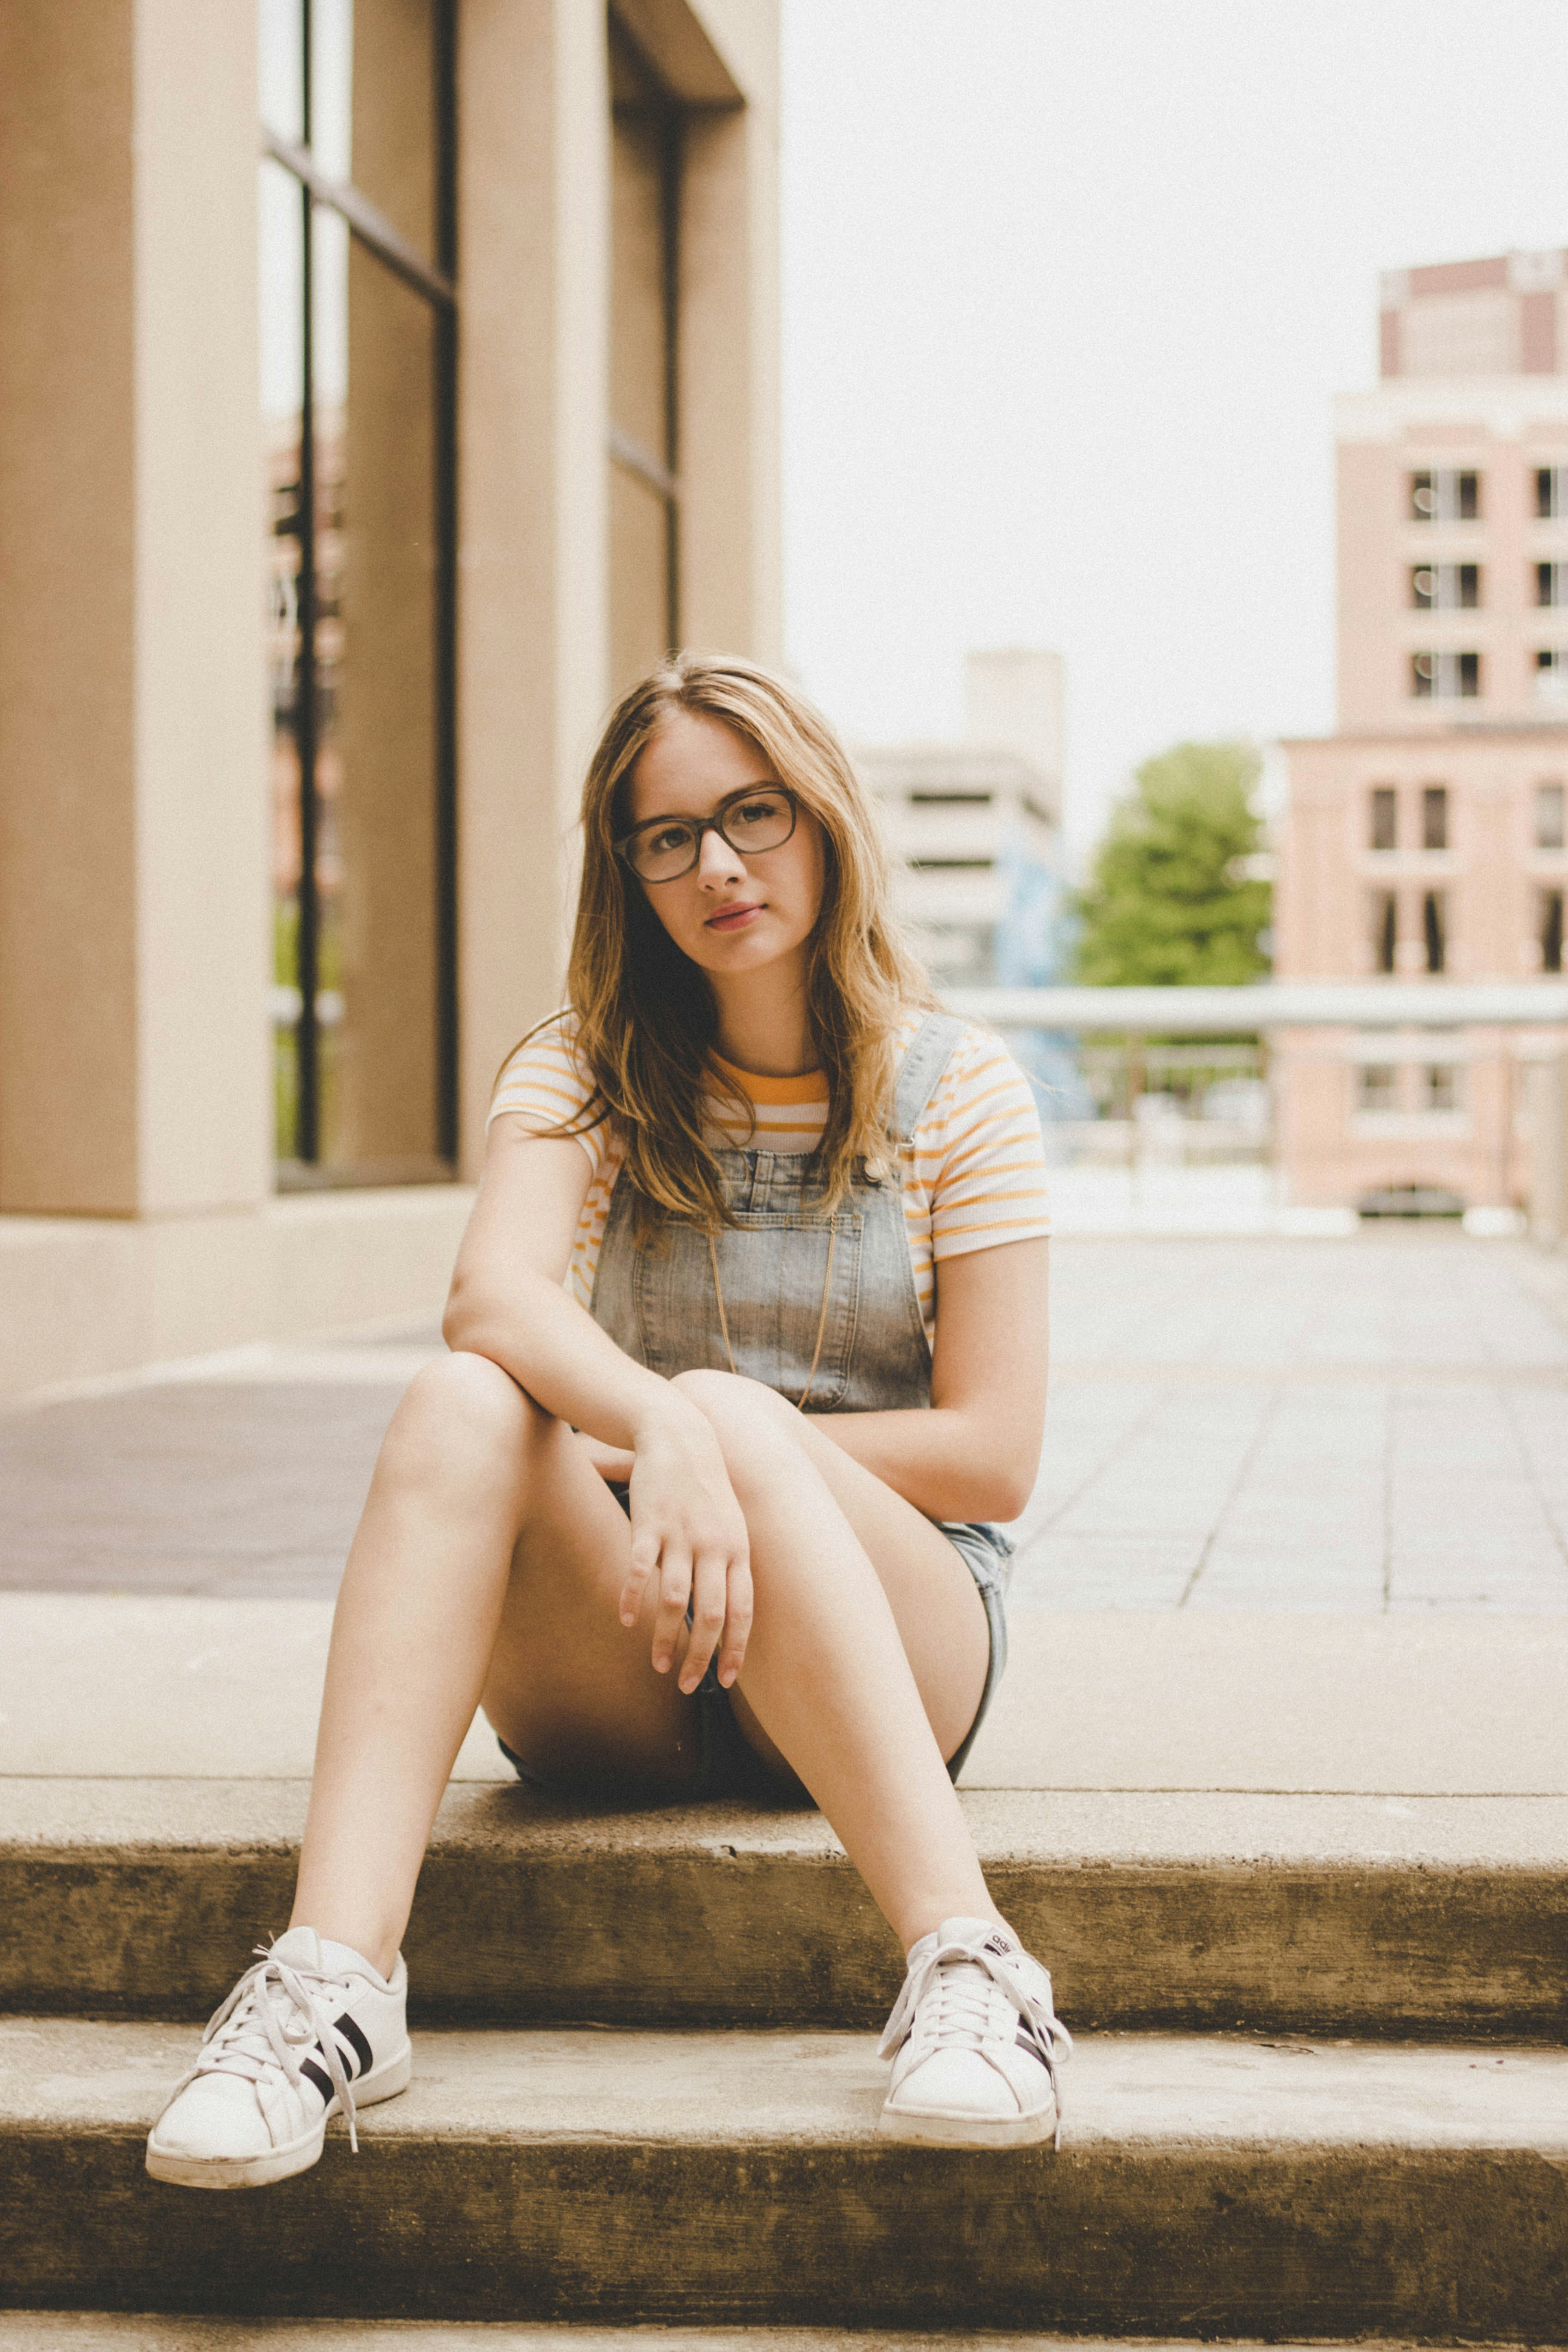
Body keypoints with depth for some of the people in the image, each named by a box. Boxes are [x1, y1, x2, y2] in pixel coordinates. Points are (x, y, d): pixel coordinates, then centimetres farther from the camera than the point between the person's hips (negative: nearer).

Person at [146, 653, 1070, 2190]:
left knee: (727, 1416, -33)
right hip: (613, 1685, 2)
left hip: (895, 1639, -2)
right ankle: (333, 1977, -43)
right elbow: (494, 1297, -16)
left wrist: (728, 1432, -12)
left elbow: (992, 1454, -4)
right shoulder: (588, 1071, 7)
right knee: (465, 1403, -28)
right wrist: (656, 1429, -36)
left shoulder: (959, 1091, 3)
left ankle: (965, 1967, -46)